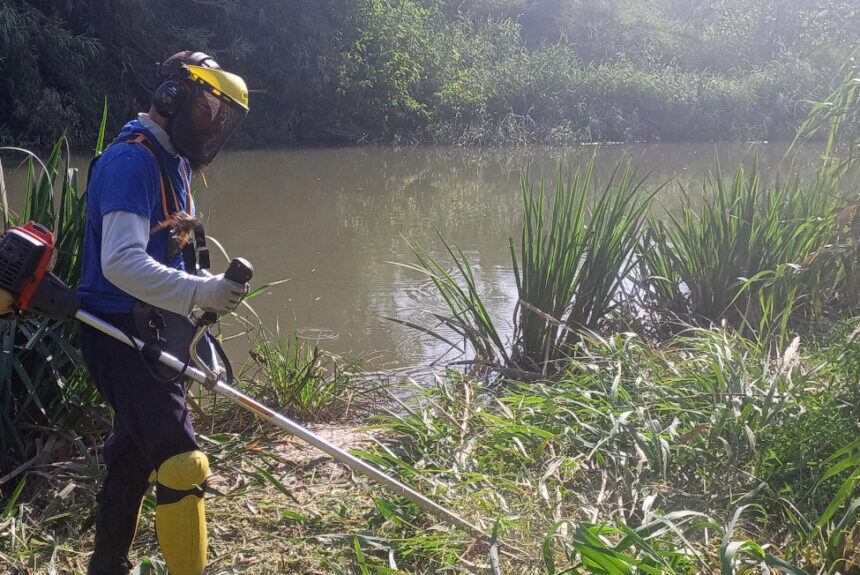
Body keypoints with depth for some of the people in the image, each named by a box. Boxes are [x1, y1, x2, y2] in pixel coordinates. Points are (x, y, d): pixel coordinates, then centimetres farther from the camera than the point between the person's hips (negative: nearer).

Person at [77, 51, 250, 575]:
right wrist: (198, 293, -33)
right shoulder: (131, 160, -18)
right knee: (181, 464, -13)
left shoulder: (173, 161, 13)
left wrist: (209, 289, 10)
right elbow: (121, 263, -29)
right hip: (122, 335, -10)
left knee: (134, 452, 20)